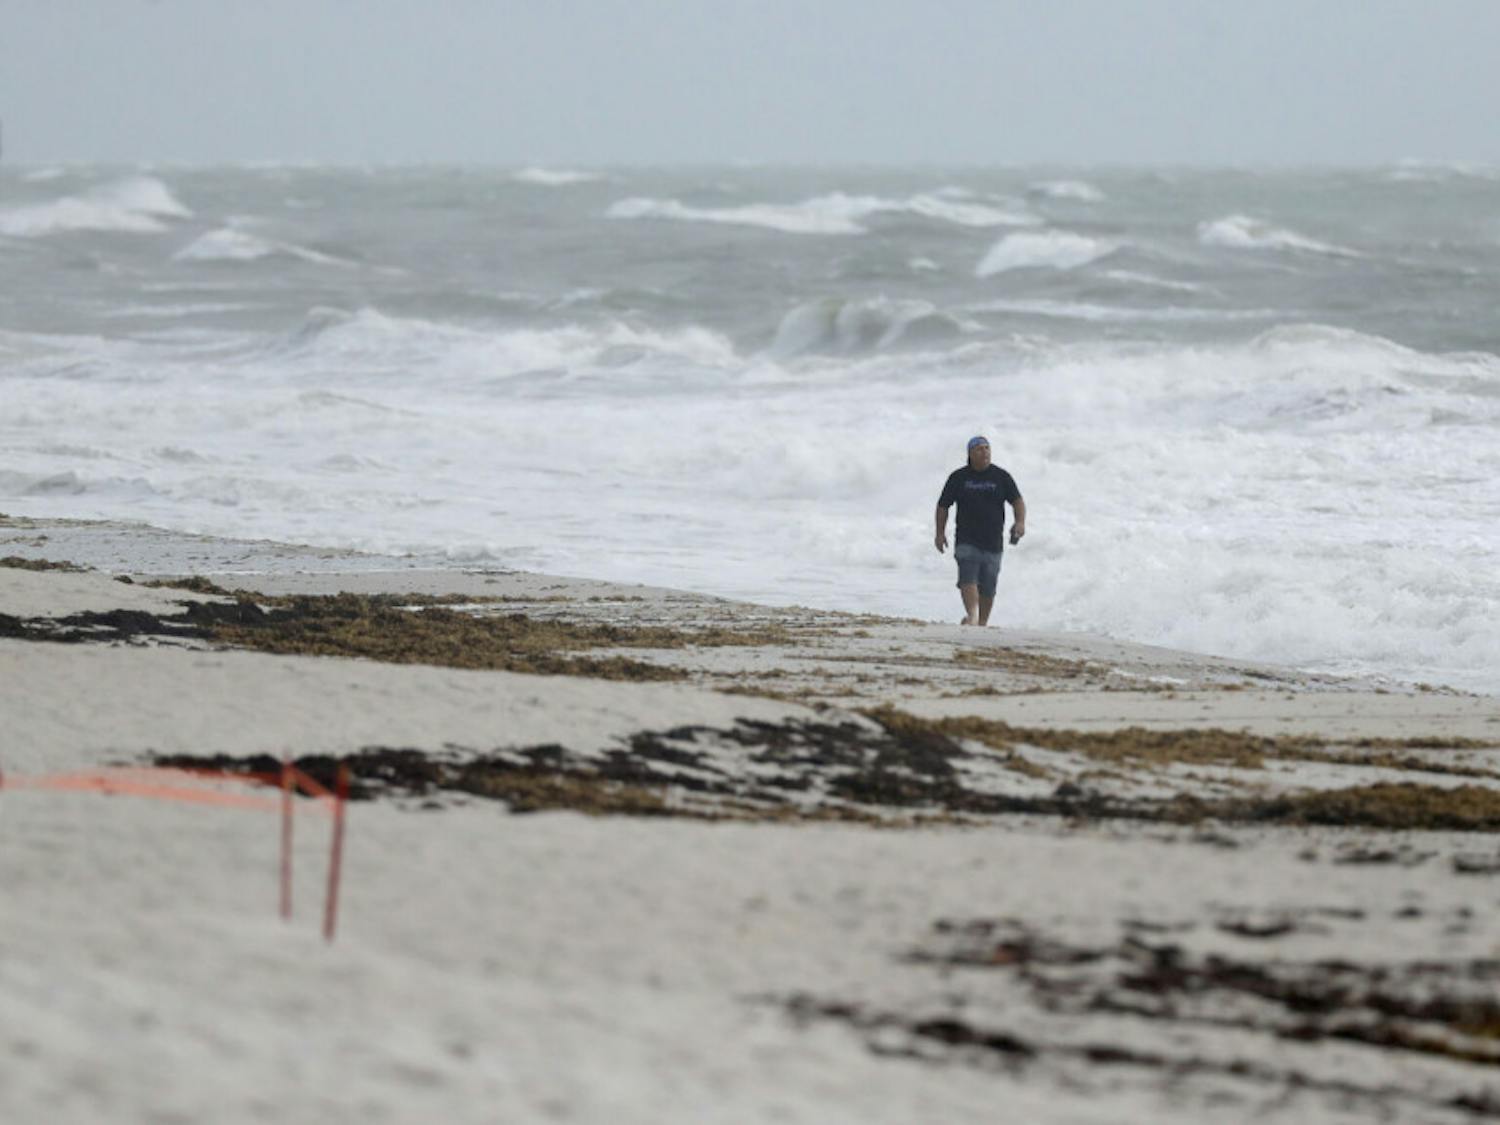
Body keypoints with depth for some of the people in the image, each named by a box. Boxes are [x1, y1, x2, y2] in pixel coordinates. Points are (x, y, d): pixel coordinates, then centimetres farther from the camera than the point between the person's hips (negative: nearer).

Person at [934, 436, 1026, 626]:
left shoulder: (1001, 477, 6)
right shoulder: (959, 478, 5)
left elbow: (1017, 501, 2)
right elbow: (943, 506, 11)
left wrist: (1020, 521, -17)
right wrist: (940, 532, 3)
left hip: (993, 544, 1)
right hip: (967, 541, -1)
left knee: (988, 588, 5)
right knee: (968, 577, -22)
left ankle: (982, 623, 18)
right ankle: (972, 616, -35)